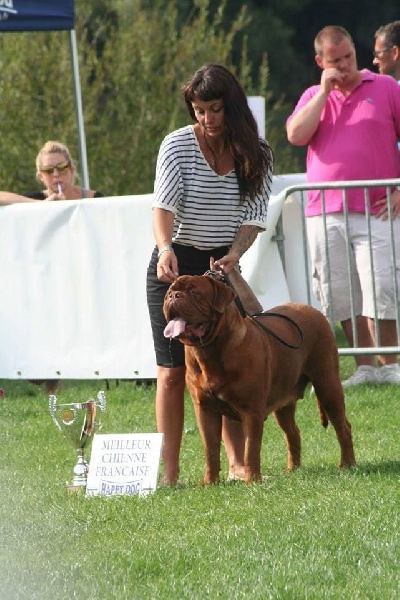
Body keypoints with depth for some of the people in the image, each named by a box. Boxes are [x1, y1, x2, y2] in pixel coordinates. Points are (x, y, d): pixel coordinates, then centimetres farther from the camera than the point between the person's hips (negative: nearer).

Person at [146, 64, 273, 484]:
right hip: (175, 266, -2)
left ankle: (238, 462, 4)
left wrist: (233, 256, -22)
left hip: (223, 265, 3)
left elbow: (253, 214, -4)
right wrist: (165, 248, -39)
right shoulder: (178, 145, -9)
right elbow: (164, 204, -21)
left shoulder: (255, 155, -1)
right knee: (173, 372, -4)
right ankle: (169, 472, -4)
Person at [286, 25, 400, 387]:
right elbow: (296, 135, -2)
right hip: (324, 214, 3)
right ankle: (366, 367, 9)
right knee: (340, 297, 2)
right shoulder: (313, 97, 15)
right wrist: (325, 91, -3)